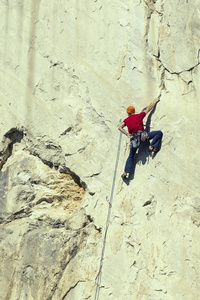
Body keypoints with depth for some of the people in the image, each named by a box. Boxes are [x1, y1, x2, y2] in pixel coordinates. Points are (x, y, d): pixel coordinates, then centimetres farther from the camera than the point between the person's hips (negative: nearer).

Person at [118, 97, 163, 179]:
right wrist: (155, 101, 36)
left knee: (131, 156, 14)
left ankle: (126, 172, 0)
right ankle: (152, 146, -14)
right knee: (159, 133, 4)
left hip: (133, 138, 3)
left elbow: (119, 127, 4)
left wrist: (127, 134, 2)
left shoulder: (126, 120, 18)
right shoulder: (139, 115, 14)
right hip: (142, 135, -3)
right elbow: (149, 108, 23)